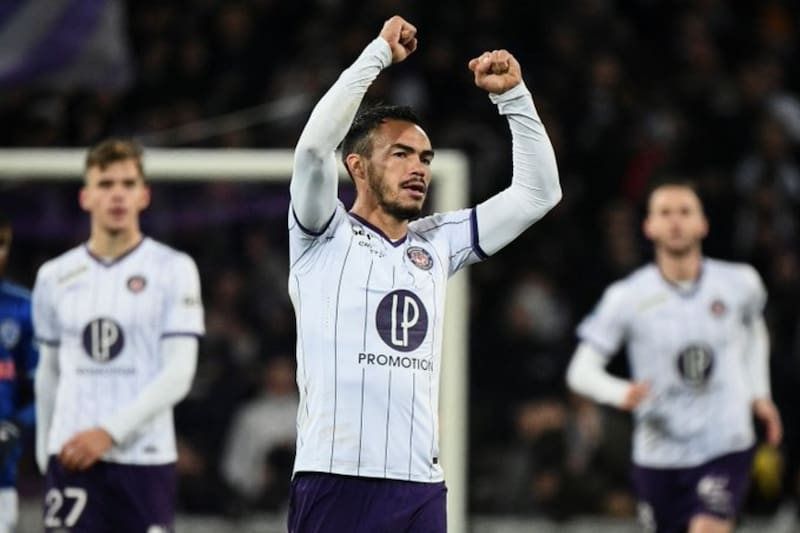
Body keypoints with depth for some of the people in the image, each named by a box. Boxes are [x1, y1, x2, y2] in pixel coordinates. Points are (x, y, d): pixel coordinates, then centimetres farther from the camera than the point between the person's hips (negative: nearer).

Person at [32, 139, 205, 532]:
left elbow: (179, 374, -8)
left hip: (145, 456, -2)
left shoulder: (173, 269, -1)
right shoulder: (55, 276, 9)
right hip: (72, 455, 2)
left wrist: (111, 431, -16)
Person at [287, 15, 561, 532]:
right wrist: (379, 52, -11)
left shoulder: (438, 242, 16)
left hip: (422, 487, 5)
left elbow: (538, 193, 17)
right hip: (335, 483, -5)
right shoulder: (325, 236, 2)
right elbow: (315, 145, -15)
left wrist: (513, 95, 8)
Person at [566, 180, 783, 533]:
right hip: (658, 458, 1)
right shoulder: (627, 298, -8)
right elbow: (581, 371, -8)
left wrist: (759, 394, 14)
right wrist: (621, 393, -28)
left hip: (726, 450, -1)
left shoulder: (740, 284, -1)